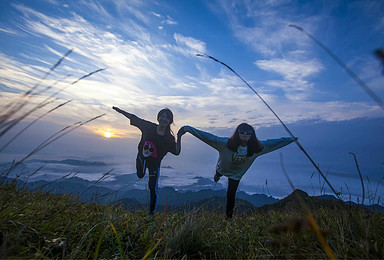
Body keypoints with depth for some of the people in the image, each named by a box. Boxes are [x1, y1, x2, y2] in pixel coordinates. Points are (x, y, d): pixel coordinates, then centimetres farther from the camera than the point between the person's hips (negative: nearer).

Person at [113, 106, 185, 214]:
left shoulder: (169, 138, -22)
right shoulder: (149, 127, -19)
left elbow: (177, 152, -27)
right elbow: (133, 117, -10)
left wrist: (179, 137, -36)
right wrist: (120, 110, -4)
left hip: (154, 164, -2)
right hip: (141, 158, 3)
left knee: (153, 188, -2)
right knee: (140, 175, 30)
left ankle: (152, 212, 18)